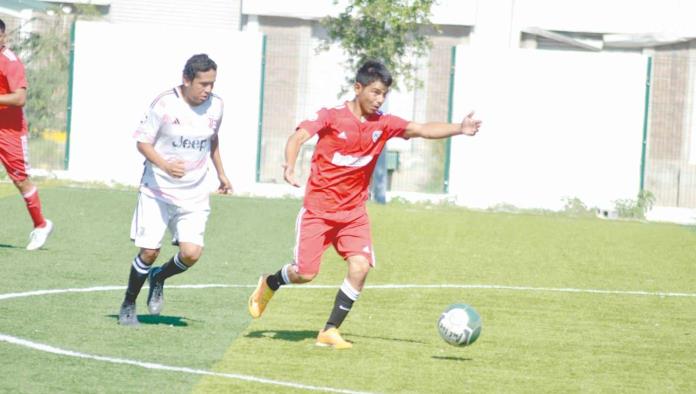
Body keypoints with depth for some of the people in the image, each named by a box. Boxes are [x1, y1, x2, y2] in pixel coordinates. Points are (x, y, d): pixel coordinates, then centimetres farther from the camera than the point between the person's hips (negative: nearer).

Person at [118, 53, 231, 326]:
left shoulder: (215, 106, 0)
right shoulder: (164, 104, -14)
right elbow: (143, 142, -10)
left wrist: (221, 174, 24)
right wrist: (165, 166, -25)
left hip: (194, 195, 4)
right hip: (158, 191, -4)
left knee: (191, 253, -12)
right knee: (149, 252, -4)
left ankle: (159, 278, 21)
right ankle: (128, 305, 20)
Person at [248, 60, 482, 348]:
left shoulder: (383, 124, 1)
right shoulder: (331, 117, -11)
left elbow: (423, 130, -4)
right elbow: (298, 137, -22)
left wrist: (459, 129, -19)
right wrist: (290, 166, -41)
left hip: (353, 213, 4)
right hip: (318, 209, -4)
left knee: (360, 267, -16)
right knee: (305, 274, -4)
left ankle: (330, 331, -4)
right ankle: (269, 284, 31)